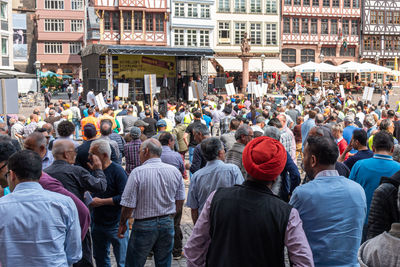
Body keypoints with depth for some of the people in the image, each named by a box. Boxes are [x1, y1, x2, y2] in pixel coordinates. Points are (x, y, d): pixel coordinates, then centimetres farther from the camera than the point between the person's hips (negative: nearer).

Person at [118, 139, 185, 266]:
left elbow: (128, 205, -13)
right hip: (168, 224, 5)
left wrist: (122, 224, 2)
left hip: (144, 225, -4)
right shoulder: (175, 171, 0)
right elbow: (180, 200, 9)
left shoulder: (137, 172, -15)